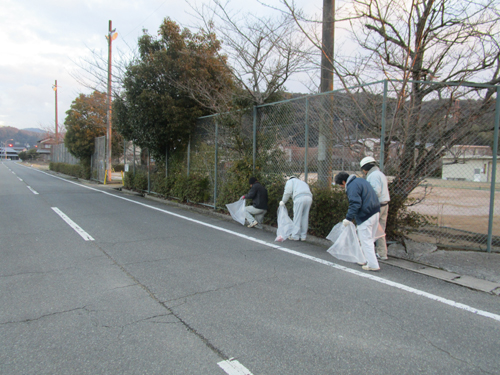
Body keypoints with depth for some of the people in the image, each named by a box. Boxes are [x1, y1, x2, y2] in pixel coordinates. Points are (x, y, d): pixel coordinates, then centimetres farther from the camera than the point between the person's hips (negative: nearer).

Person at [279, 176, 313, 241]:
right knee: (305, 217, 9)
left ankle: (295, 236, 2)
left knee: (297, 217, -1)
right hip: (309, 198, 6)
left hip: (299, 197, -6)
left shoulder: (290, 181, 22)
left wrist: (283, 201, 14)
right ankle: (303, 236, 13)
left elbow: (288, 191, 4)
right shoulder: (302, 182, 40)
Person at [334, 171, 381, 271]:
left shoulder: (352, 187, -15)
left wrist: (348, 218, -18)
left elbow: (355, 204, -23)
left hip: (365, 216, -10)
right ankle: (366, 259, 30)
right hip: (375, 212, 10)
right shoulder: (361, 180, 16)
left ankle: (373, 265, 2)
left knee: (366, 240, -1)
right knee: (369, 239, 18)